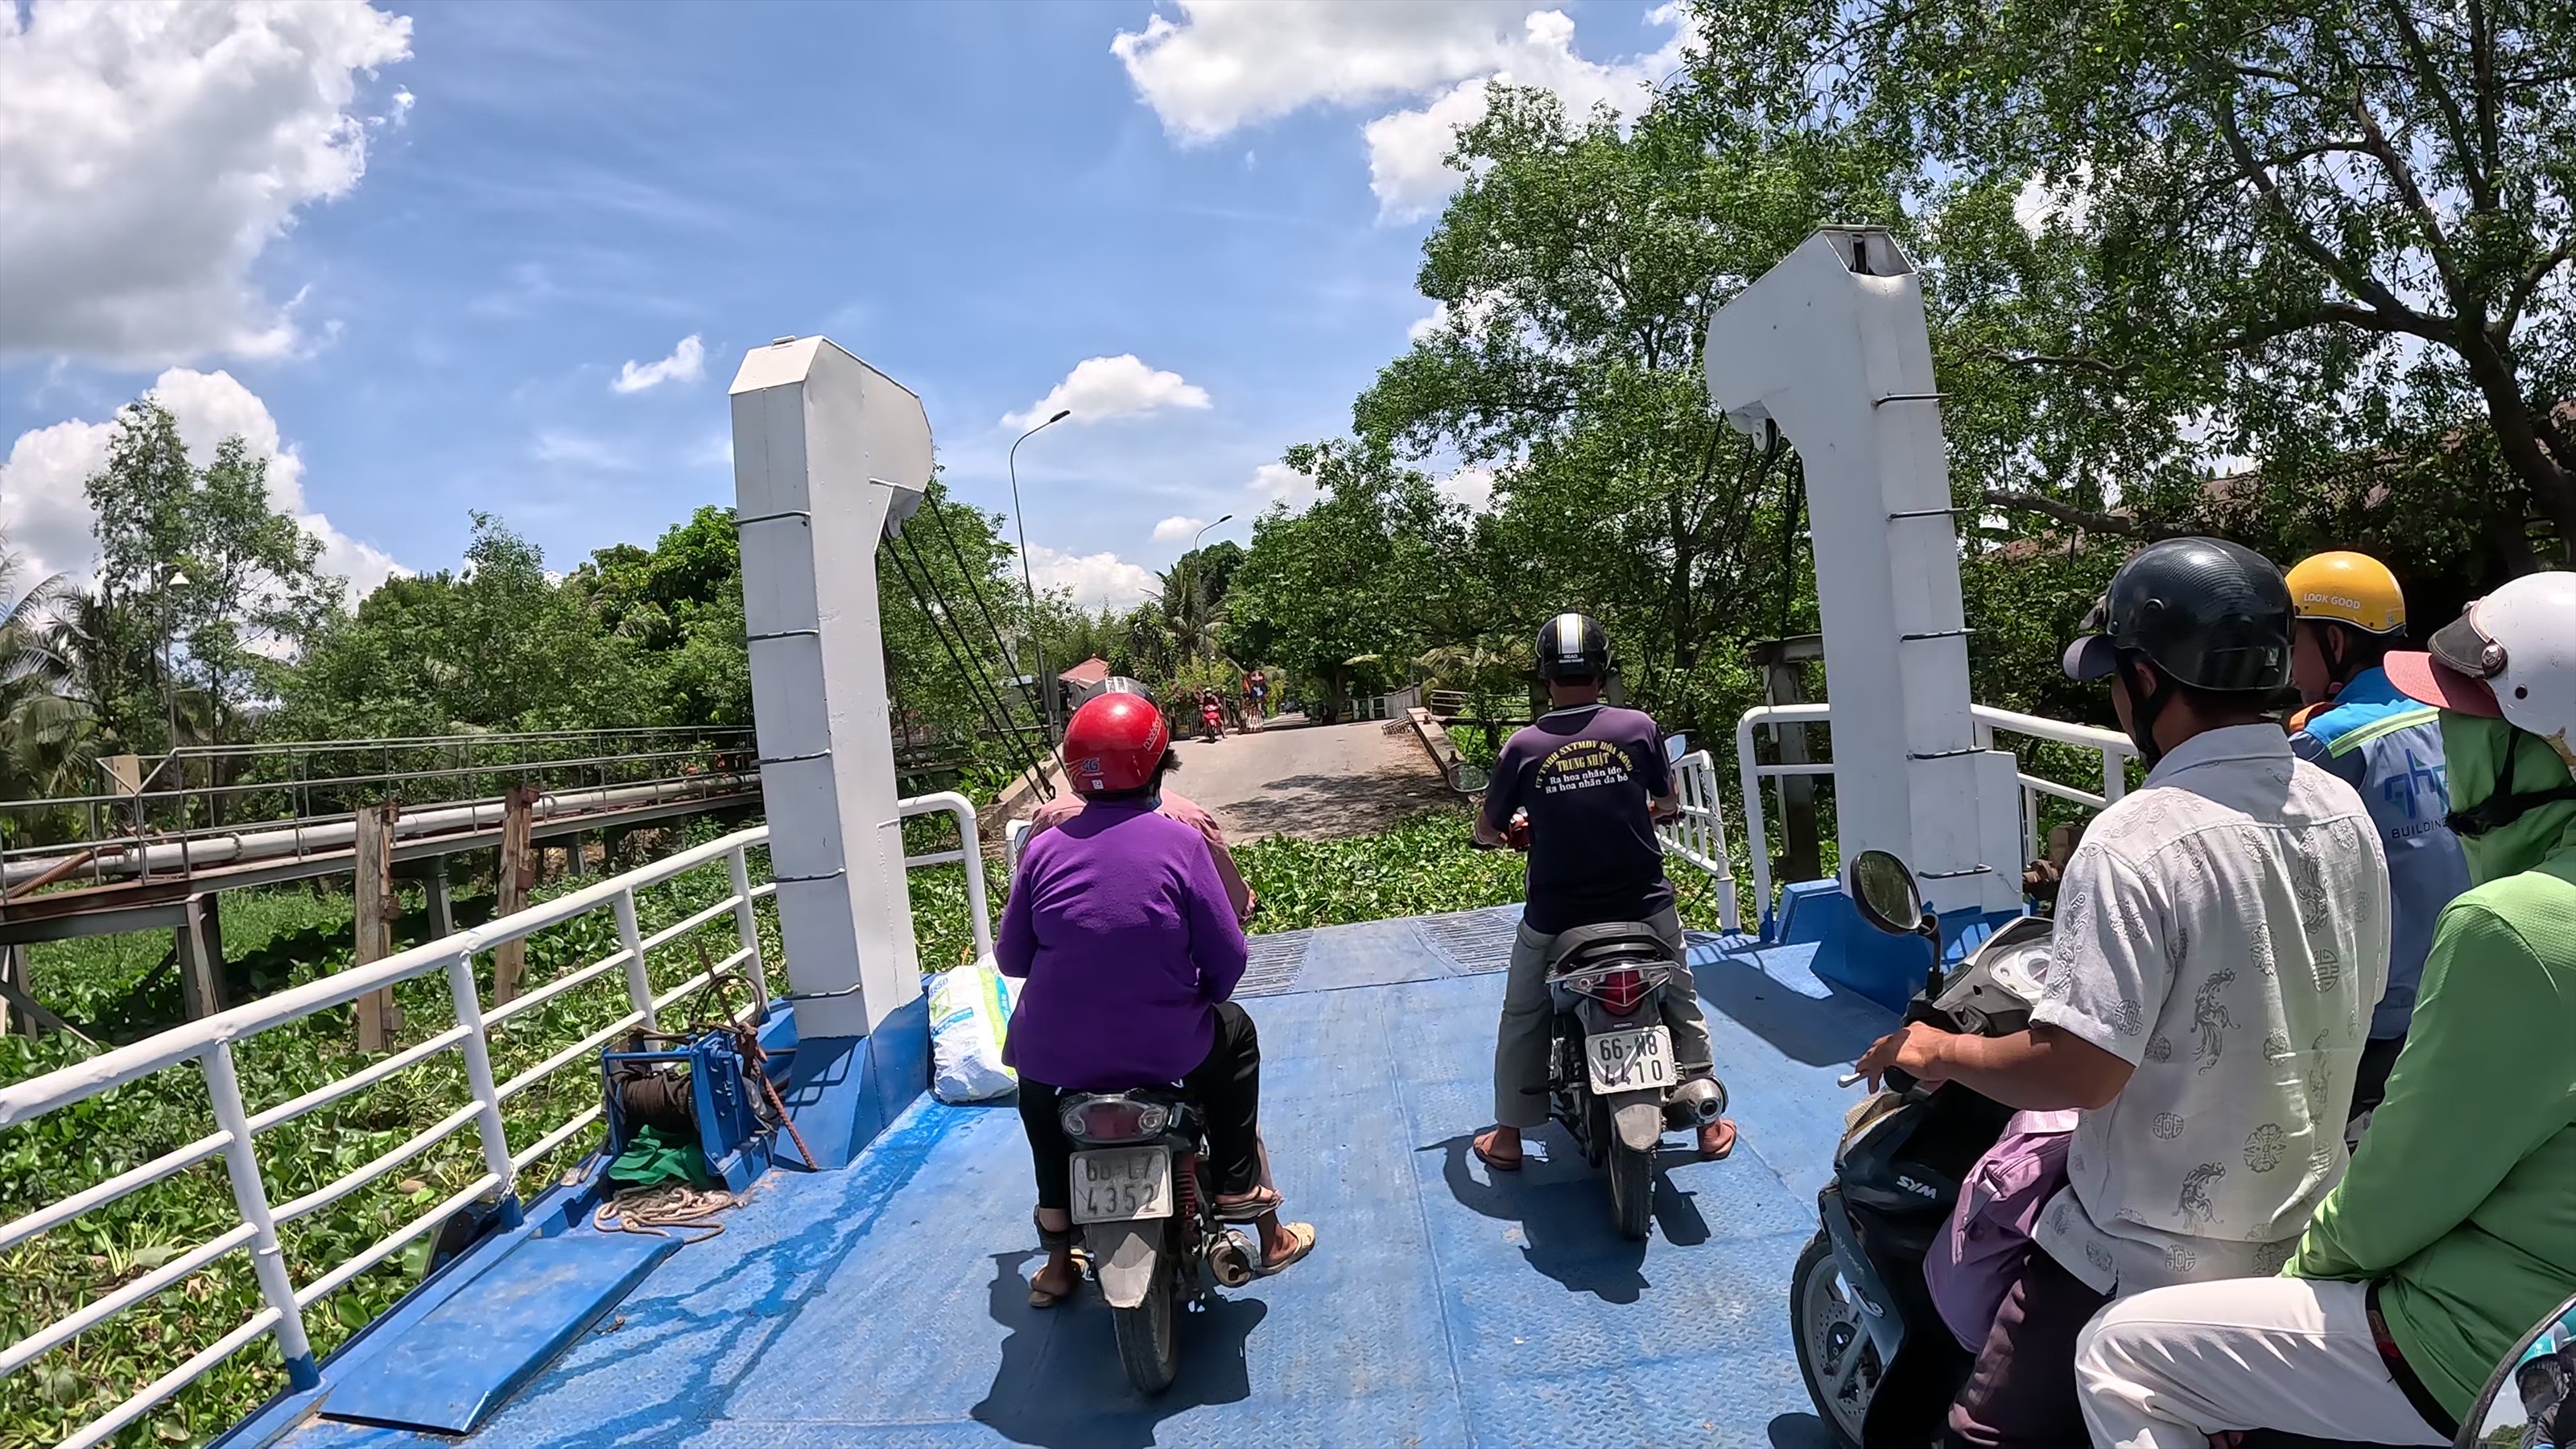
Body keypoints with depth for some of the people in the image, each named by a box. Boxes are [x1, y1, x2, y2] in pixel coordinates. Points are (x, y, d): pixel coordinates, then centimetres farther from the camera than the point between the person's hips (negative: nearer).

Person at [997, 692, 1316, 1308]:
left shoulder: (1044, 849, -1)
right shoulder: (1181, 842, -8)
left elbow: (1011, 957, 5)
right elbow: (1228, 957, -5)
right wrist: (1199, 1002, 16)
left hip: (1059, 1054, 2)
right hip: (1163, 1049, -2)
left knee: (1034, 1064, 38)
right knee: (1233, 1033, 30)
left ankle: (1057, 1259, 39)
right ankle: (1242, 1194, 31)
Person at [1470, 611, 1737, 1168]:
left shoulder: (1523, 746, -12)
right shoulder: (1638, 727, -8)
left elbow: (1487, 829, 1)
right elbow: (1667, 801, 10)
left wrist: (1503, 833, 24)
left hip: (1555, 915, -1)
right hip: (1644, 903, 1)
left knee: (1522, 1017, 19)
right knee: (1682, 1003, 24)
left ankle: (1507, 1138, 25)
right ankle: (1709, 1124, 33)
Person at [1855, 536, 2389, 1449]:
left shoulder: (2138, 844, -26)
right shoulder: (2346, 816, -1)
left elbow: (2077, 1069, -29)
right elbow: (2352, 1005, 13)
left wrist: (1939, 1052, -12)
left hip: (2141, 1266, -8)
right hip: (2305, 1236, 8)